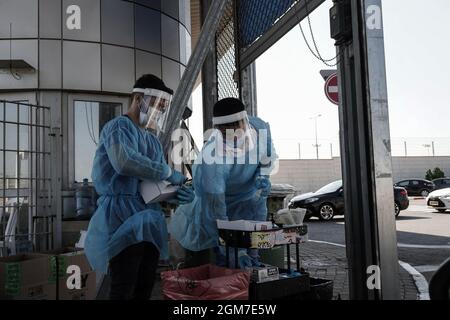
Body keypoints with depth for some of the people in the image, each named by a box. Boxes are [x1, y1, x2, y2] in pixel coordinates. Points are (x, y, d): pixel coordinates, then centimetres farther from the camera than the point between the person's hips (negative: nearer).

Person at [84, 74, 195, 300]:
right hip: (123, 219, -8)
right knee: (124, 290, -8)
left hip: (149, 222, 8)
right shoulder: (119, 127, -6)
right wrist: (169, 173, -19)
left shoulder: (153, 139, 20)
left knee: (145, 289, 11)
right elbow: (124, 161, -29)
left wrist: (179, 194, -5)